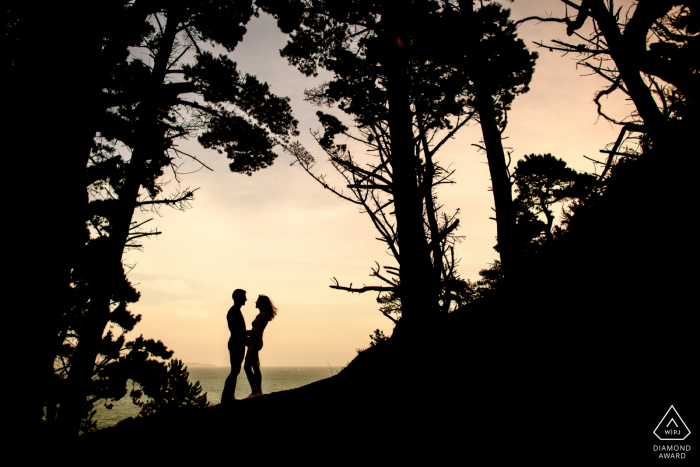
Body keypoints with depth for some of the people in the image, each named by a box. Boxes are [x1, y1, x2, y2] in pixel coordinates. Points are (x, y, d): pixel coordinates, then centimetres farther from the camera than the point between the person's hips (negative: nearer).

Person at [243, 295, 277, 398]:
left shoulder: (264, 314, -11)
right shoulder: (260, 315, 18)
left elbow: (257, 330, -17)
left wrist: (243, 332, -14)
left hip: (255, 342, -10)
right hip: (253, 342, 10)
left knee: (247, 367, -11)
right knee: (255, 367, 10)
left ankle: (254, 392, -10)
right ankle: (259, 391, 13)